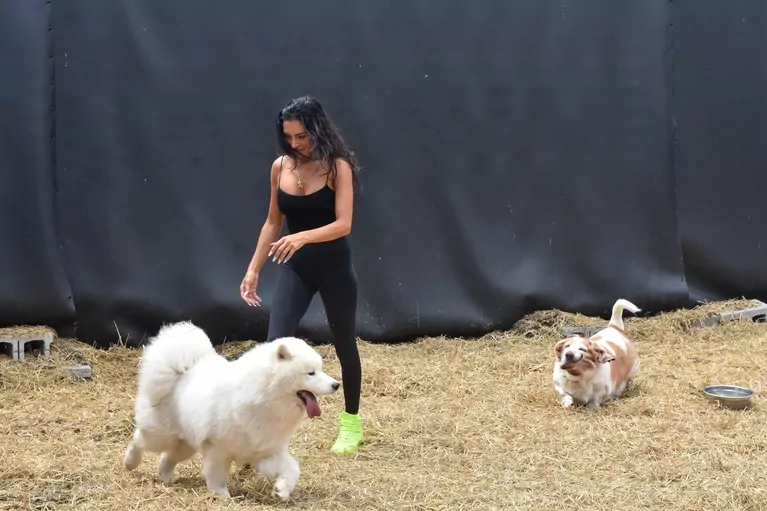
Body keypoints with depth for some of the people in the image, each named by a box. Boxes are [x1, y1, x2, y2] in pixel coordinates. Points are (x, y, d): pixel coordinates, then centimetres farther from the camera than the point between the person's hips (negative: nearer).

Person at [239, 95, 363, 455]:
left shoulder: (338, 167, -14)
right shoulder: (280, 167, 0)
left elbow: (343, 224, -22)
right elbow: (273, 223, 9)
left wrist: (303, 237, -37)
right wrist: (253, 269, 6)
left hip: (333, 266, -3)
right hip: (295, 268, 3)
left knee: (344, 344, 12)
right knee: (276, 342, -13)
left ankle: (351, 423, 31)